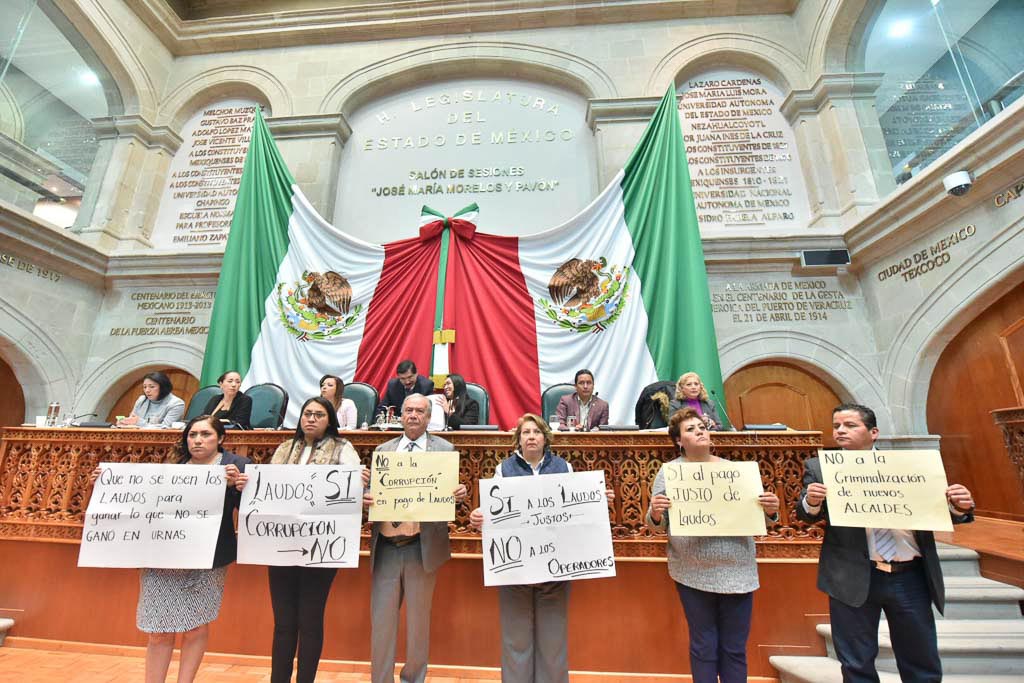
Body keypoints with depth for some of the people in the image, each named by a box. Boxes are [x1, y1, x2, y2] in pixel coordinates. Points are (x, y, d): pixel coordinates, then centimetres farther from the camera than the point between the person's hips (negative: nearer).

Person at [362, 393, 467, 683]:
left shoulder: (445, 449, -1)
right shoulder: (382, 450, 9)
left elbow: (450, 493, -2)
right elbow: (372, 491, 8)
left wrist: (459, 495, -24)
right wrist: (365, 497, -14)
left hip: (422, 548, -2)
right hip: (385, 548, 3)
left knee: (418, 621, 14)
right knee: (381, 621, 12)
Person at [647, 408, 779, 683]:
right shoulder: (669, 471, -3)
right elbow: (656, 525, -3)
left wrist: (770, 510, -17)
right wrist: (655, 514, -25)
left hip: (737, 572, 2)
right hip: (692, 573, -1)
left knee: (734, 648, 14)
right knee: (703, 646, 12)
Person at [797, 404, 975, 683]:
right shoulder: (820, 467, -1)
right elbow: (806, 515, -6)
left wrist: (959, 507, -13)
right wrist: (812, 502, -28)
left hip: (911, 577, 2)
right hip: (853, 578, -2)